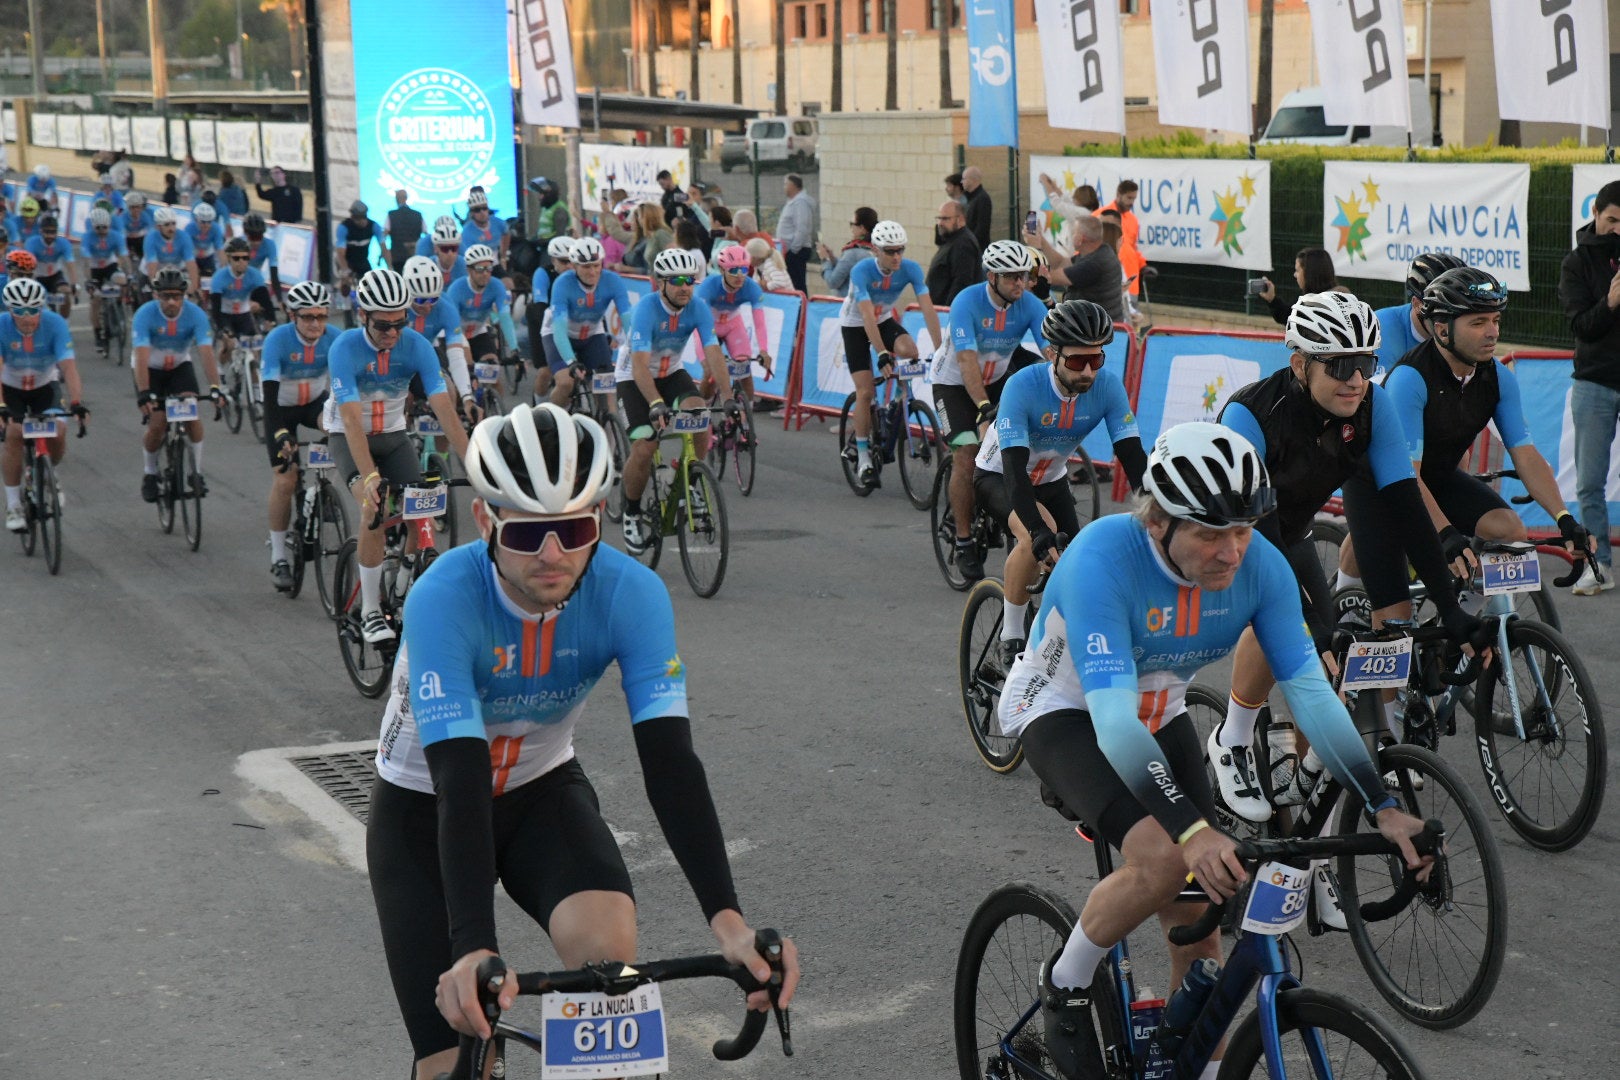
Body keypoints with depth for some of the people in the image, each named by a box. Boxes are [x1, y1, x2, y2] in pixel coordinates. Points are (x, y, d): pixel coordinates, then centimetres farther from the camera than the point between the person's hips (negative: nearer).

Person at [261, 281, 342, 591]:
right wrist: (280, 434, -48)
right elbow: (270, 392, -36)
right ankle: (278, 557, 0)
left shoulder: (335, 338, -22)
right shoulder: (277, 340, -29)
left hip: (315, 403, 2)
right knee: (284, 480, -13)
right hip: (282, 408, -2)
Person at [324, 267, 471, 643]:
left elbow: (444, 408, -22)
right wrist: (370, 476, -44)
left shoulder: (417, 346, -17)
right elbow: (352, 419, -32)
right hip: (349, 438, -3)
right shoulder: (345, 348, -25)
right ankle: (370, 611, -16)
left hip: (393, 435, 4)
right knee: (375, 510, -26)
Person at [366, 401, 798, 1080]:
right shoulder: (444, 599, -33)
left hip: (541, 789, 2)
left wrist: (726, 916, -43)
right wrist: (474, 951, -52)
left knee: (608, 938, -30)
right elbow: (460, 782, -39)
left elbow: (669, 760, -30)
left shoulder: (632, 594, -25)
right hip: (426, 809, -2)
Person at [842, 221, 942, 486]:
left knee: (909, 351, -29)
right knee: (866, 391, -11)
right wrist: (882, 354, -47)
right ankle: (863, 457, 1)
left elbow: (928, 308, -26)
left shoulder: (911, 268, -22)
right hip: (855, 325, -3)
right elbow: (868, 317, -37)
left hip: (885, 320, 3)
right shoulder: (861, 271, -31)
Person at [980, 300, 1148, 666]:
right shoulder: (1023, 387, -33)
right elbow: (1014, 468, -40)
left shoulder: (1108, 386, -22)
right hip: (998, 477, -5)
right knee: (1038, 536, -34)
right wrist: (1040, 533, -53)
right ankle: (1011, 636, -17)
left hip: (1050, 481, 5)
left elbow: (1134, 457, -22)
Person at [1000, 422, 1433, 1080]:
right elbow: (1112, 718, -42)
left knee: (1197, 920, -4)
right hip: (1066, 712, -5)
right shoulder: (1102, 559, -36)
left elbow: (1310, 691, -20)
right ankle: (1066, 988, -3)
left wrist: (1384, 809, -30)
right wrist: (1193, 829, -53)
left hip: (1158, 715, 5)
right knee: (1162, 859, -29)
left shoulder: (1260, 566, -21)